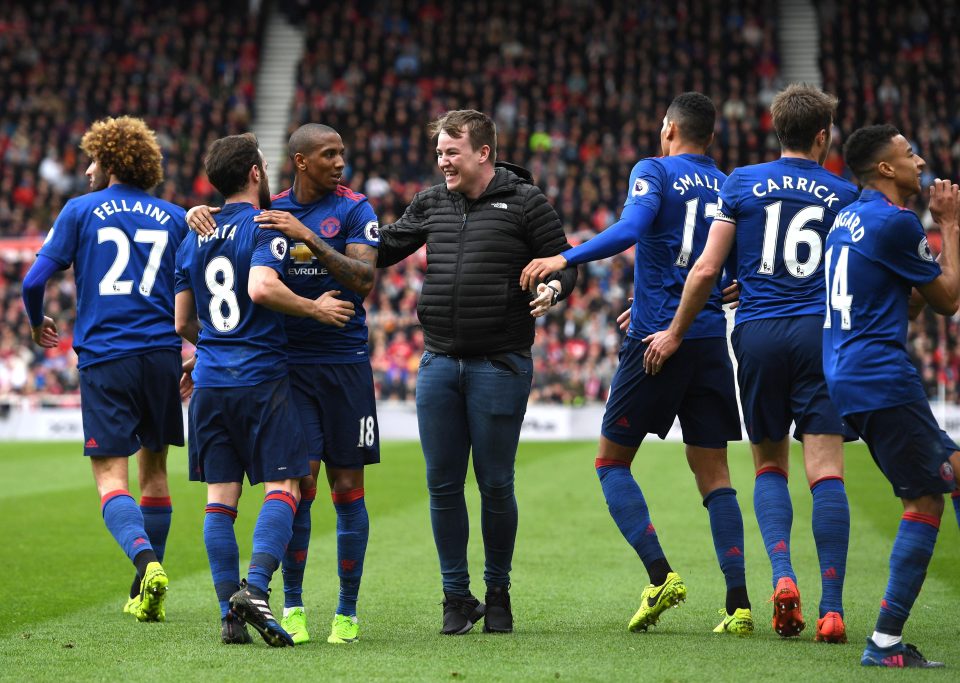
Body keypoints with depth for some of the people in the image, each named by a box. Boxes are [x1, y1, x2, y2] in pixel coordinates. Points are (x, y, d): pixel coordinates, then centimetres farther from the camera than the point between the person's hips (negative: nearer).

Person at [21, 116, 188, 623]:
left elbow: (34, 281, 1)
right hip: (162, 353, 3)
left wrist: (37, 324, 21)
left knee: (110, 479, -4)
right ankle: (147, 595, 19)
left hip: (104, 358, -3)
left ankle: (146, 561, -30)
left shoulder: (81, 211, 5)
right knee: (154, 468, 15)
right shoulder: (174, 218, 12)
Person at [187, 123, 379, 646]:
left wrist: (308, 237, -21)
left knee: (347, 487, 3)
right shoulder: (270, 210, 7)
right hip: (289, 363, 1)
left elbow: (363, 279, -12)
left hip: (345, 362, -1)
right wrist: (199, 215, -6)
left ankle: (348, 611, 12)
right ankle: (291, 606, 4)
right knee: (299, 483, -8)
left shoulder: (354, 210, 0)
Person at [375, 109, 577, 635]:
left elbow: (564, 264, 0)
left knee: (495, 484, 0)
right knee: (443, 484, 4)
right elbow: (385, 247, 21)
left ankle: (498, 593, 17)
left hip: (500, 364, -4)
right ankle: (456, 596, 15)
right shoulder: (431, 202, 11)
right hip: (439, 362, 4)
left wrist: (552, 287, -21)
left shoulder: (525, 203, -2)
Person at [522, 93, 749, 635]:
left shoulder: (654, 172, -2)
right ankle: (739, 604, -3)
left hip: (658, 337, -5)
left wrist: (563, 260, -19)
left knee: (613, 461, 7)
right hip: (712, 340, 5)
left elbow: (629, 230, -21)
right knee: (713, 472, 6)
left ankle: (661, 575, -9)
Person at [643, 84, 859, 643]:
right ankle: (832, 608, -11)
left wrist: (674, 332, 10)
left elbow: (707, 270, 1)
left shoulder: (743, 183, 5)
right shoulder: (843, 194, 6)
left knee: (770, 466, 14)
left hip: (758, 335, 1)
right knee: (827, 472, -4)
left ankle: (783, 575, -7)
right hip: (821, 336, -1)